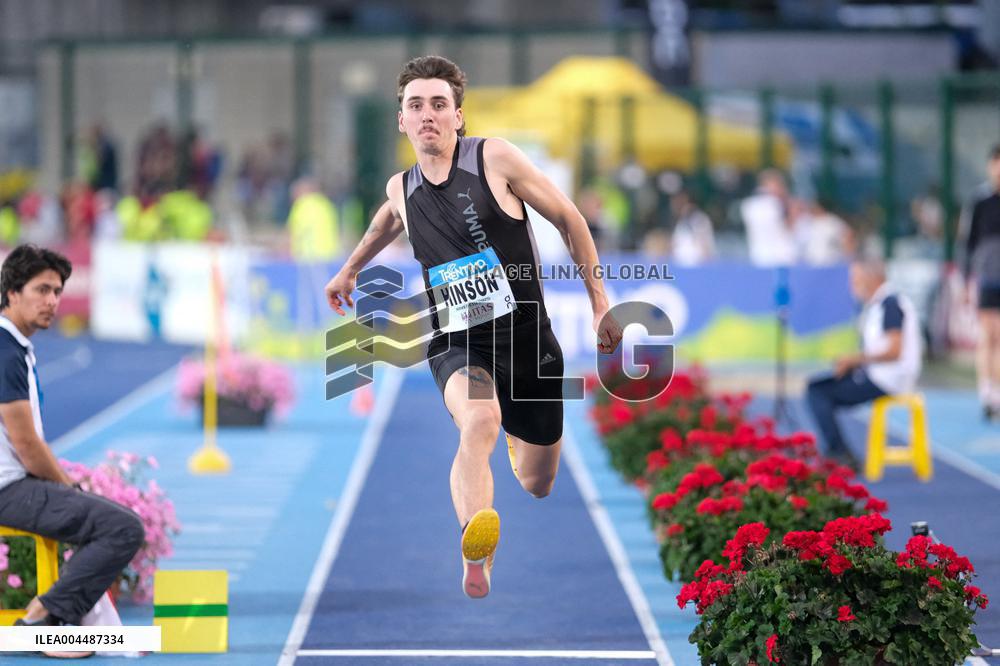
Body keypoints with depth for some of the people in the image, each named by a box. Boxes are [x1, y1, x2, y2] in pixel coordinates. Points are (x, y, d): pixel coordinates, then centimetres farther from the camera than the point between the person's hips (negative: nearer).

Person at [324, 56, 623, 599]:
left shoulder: (495, 158, -8)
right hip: (456, 343, 0)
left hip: (526, 335, 0)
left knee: (538, 485, 12)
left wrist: (600, 304, 1)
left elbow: (569, 220, 1)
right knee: (479, 421, -36)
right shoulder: (401, 189, 3)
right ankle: (475, 559, -54)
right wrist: (350, 269, 46)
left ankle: (517, 443, 52)